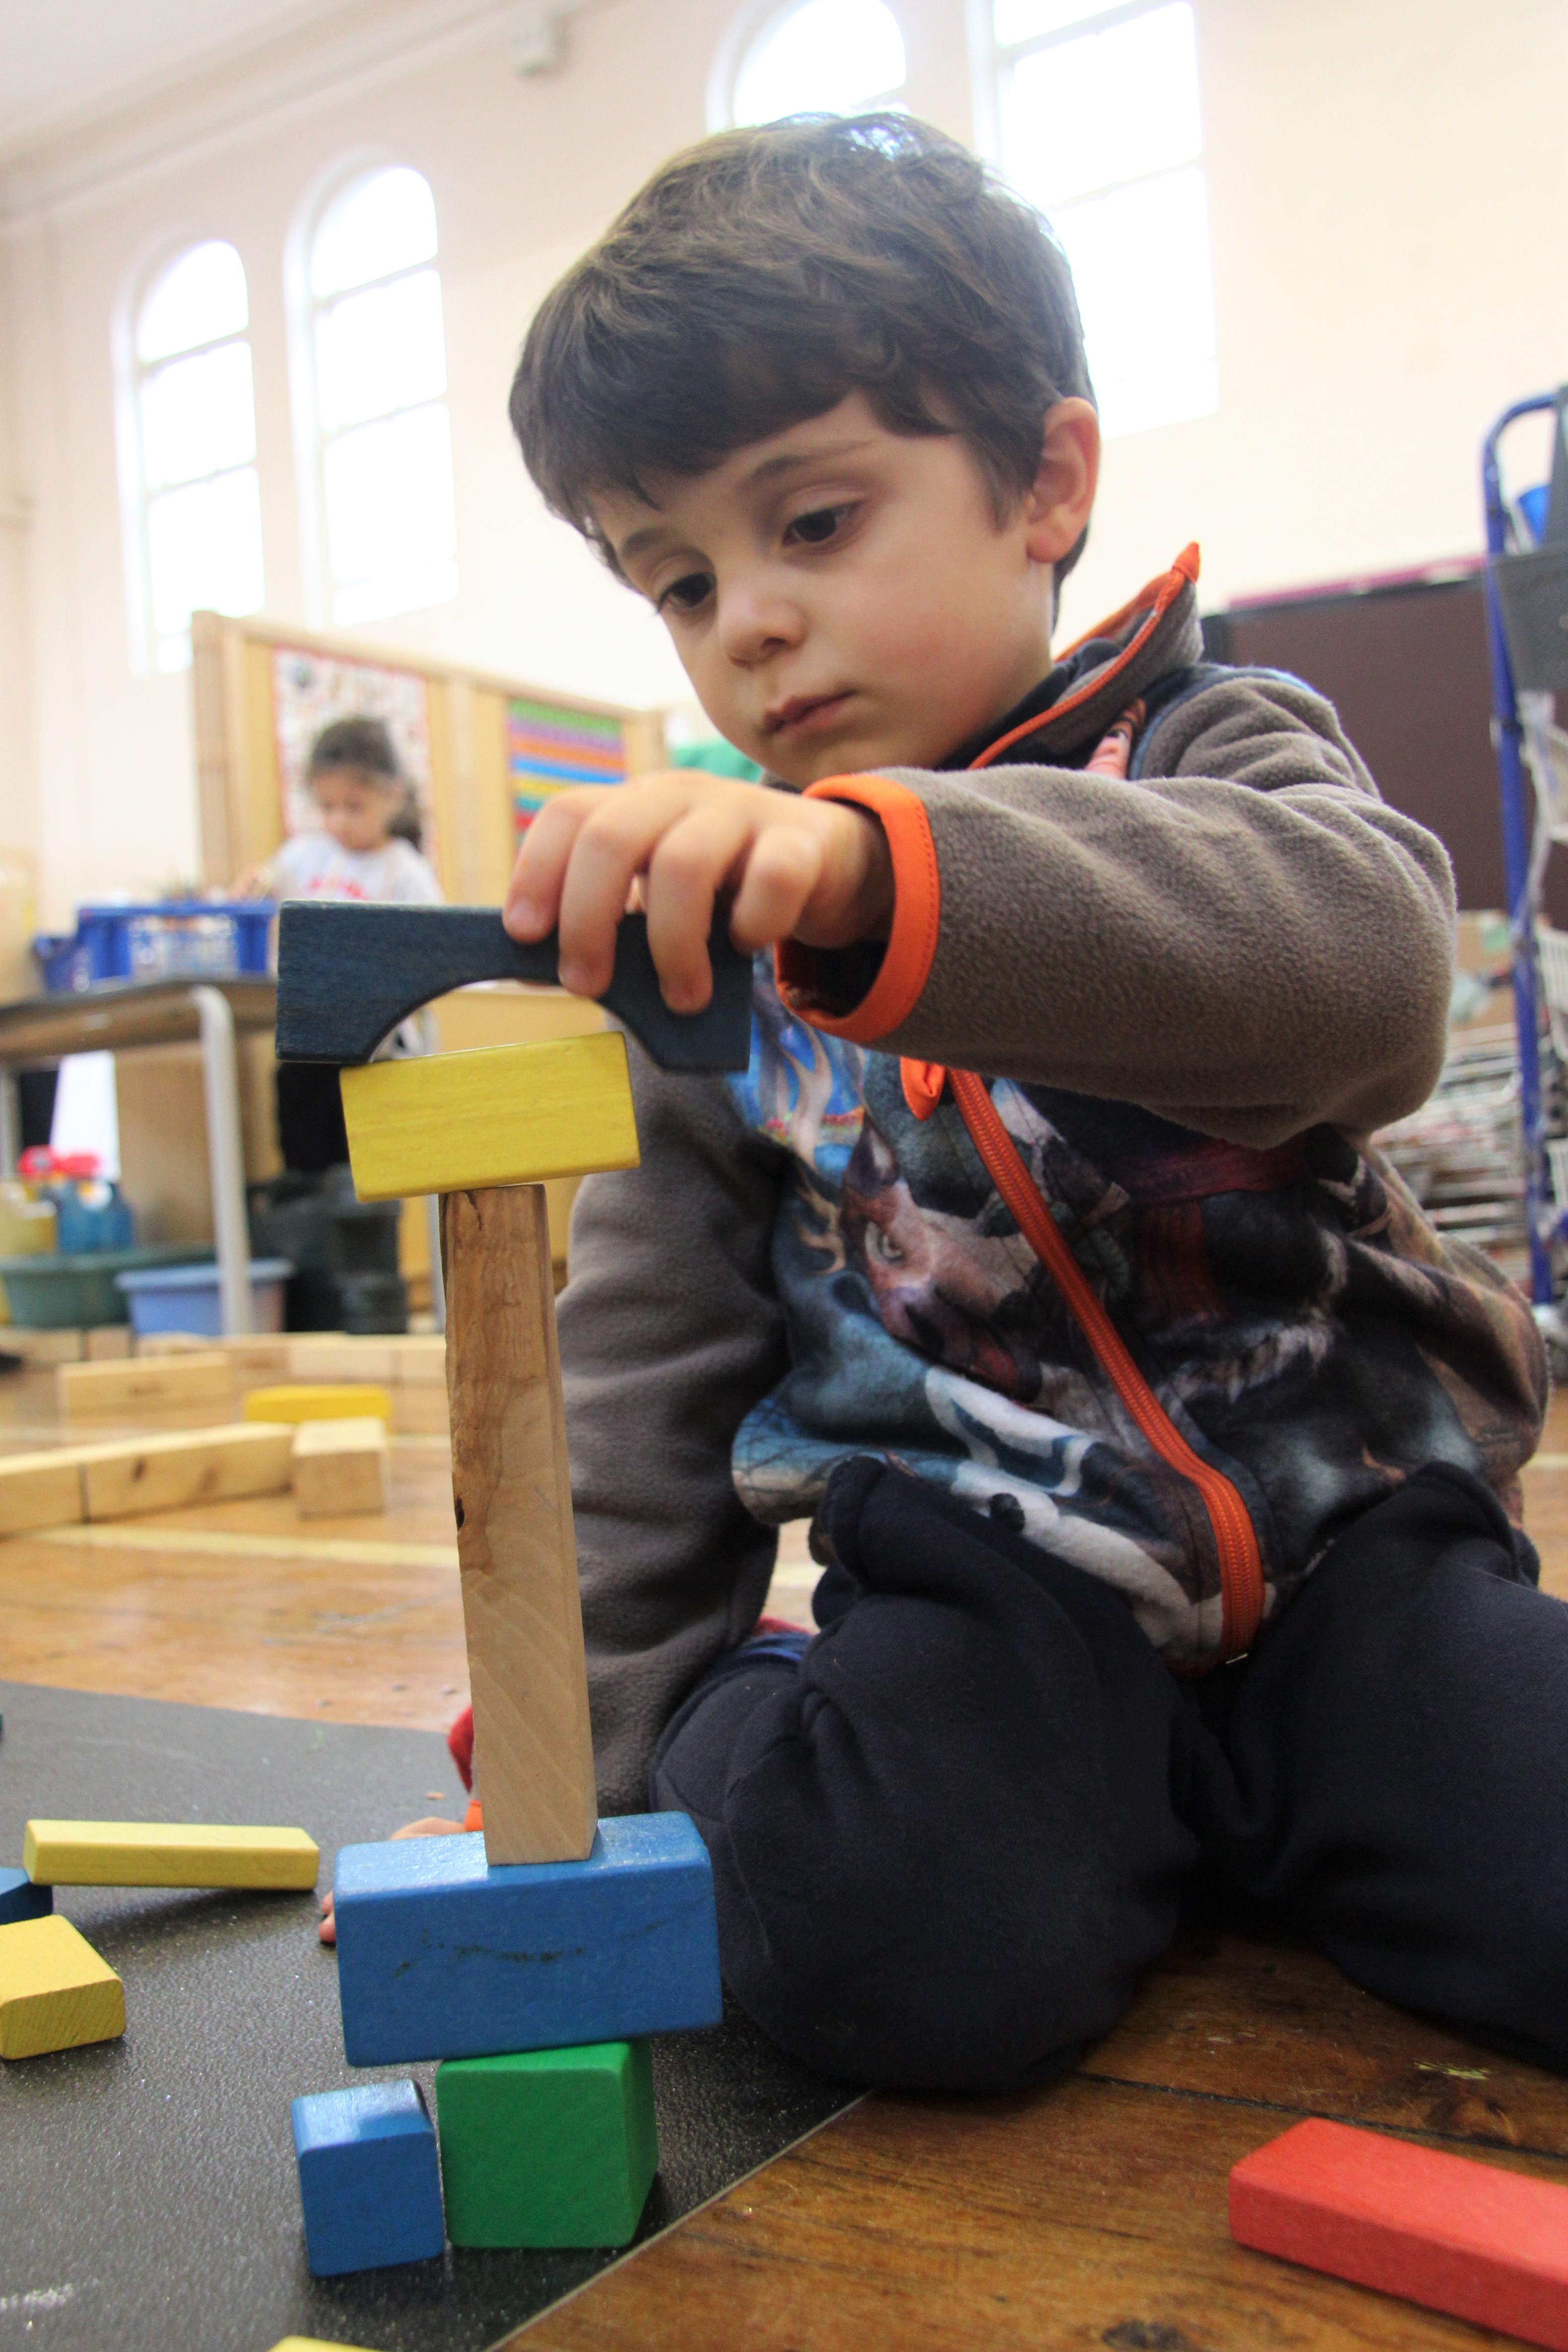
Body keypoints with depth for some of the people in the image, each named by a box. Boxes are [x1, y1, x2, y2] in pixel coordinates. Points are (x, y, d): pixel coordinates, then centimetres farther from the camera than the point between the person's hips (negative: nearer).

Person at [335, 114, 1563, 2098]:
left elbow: (1357, 949, -28)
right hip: (985, 1562, 1)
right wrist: (600, 1736, 5)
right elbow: (645, 1355, 10)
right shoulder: (703, 922, 7)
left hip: (1340, 1521, 0)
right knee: (889, 1946, -28)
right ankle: (778, 1724, 3)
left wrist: (877, 862, -45)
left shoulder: (1217, 754, -1)